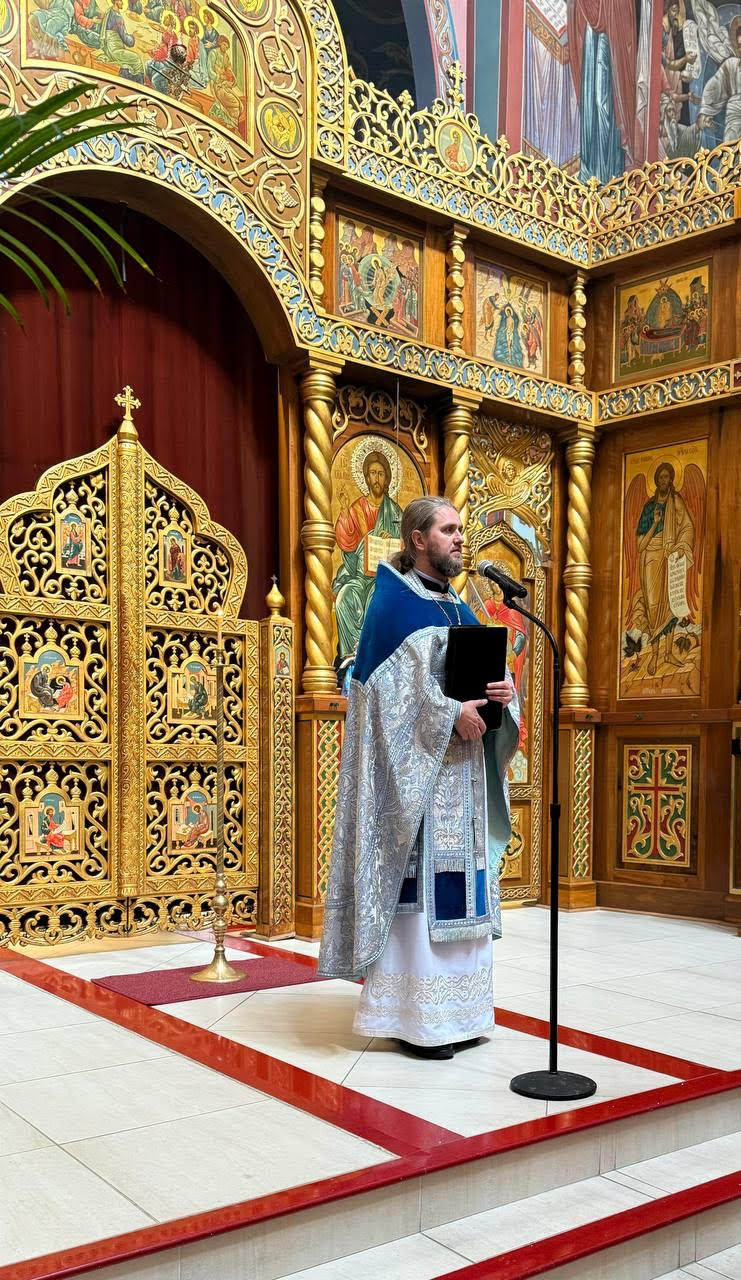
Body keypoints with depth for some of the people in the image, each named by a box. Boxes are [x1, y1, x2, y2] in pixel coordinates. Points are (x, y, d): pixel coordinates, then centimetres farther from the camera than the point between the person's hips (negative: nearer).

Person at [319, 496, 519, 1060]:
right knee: (419, 882, -7)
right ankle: (414, 1018, 1)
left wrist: (503, 691, -6)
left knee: (460, 884, 9)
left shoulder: (460, 608, 18)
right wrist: (450, 714, -21)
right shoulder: (394, 601, -6)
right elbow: (388, 685, -16)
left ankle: (455, 1011, 18)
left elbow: (483, 673, 16)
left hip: (462, 765, 8)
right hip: (417, 765, -8)